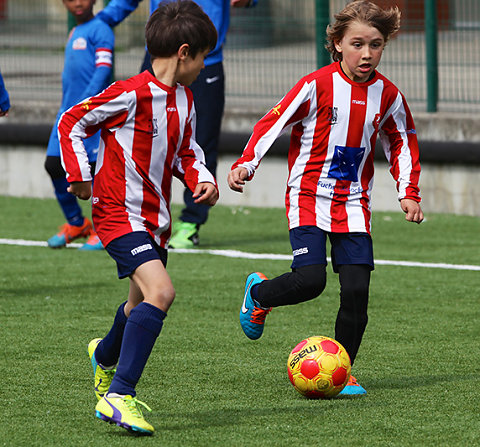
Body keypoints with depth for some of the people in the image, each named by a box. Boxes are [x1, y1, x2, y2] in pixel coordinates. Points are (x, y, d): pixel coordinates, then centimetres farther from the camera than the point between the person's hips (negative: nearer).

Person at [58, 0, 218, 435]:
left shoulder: (184, 100, 7)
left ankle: (105, 357, 55)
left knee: (142, 306, 22)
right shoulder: (132, 94, -17)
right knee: (160, 292, -26)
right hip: (119, 214, -9)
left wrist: (202, 179, 3)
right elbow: (71, 123, -8)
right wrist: (80, 176, -13)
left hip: (155, 217, 9)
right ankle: (118, 395, -24)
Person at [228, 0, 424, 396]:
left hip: (354, 204, 4)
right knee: (310, 279, -18)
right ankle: (258, 293, 15)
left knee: (357, 290, -6)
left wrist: (409, 192, 11)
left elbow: (402, 142, 18)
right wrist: (246, 164, -20)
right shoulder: (317, 85, -11)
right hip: (309, 196, -4)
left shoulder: (387, 95, 2)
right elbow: (273, 123, -8)